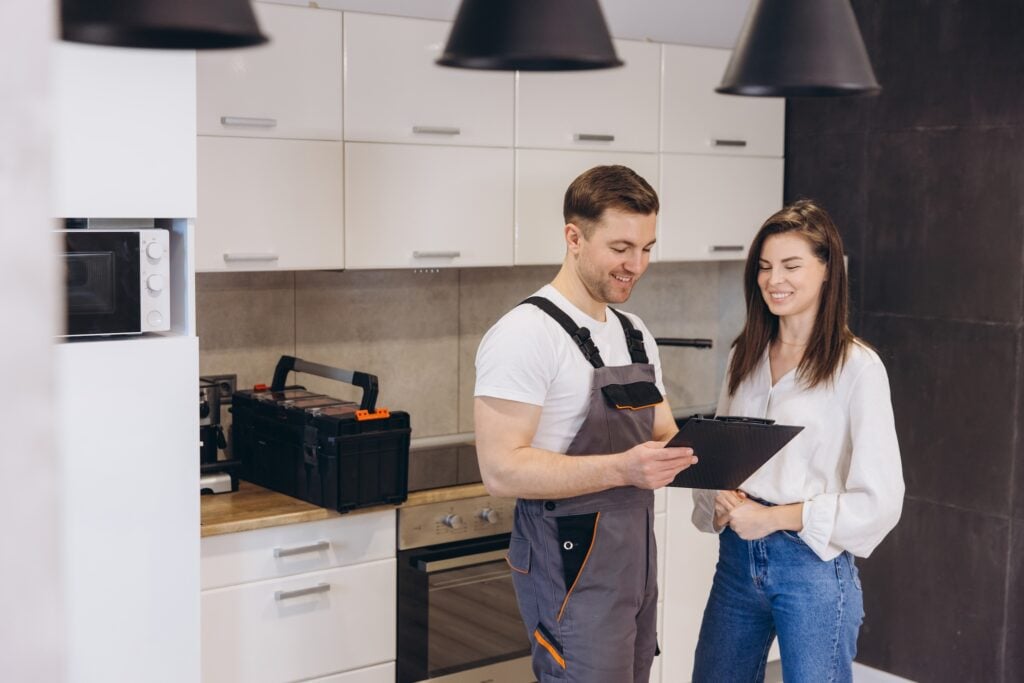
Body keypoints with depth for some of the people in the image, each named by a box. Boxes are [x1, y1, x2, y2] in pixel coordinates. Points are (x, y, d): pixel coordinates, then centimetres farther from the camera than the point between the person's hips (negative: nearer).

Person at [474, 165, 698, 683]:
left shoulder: (636, 335, 11)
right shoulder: (526, 334, -16)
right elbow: (501, 469, -22)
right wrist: (621, 469, -31)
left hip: (636, 557, 8)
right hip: (573, 568, -8)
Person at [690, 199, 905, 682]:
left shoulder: (857, 366, -10)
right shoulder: (746, 356, 7)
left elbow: (879, 501, -12)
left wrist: (774, 517, -15)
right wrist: (721, 505, -8)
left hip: (814, 565, -5)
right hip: (737, 556, 5)